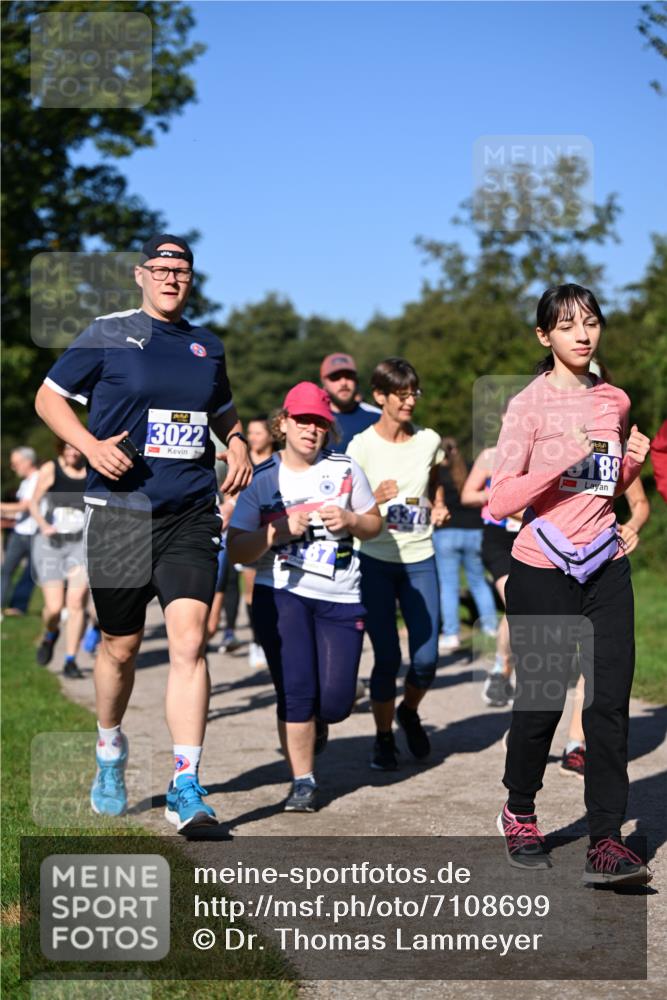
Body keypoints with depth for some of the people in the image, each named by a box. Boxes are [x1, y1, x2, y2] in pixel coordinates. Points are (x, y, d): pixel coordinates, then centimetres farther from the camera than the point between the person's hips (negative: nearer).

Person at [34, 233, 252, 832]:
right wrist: (91, 445, -13)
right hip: (121, 513, -2)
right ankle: (110, 752, 36)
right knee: (121, 648, 9)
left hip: (191, 515, 2)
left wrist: (238, 444, 8)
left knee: (189, 641, -13)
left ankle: (186, 786, -11)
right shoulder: (109, 335, 2)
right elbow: (49, 398, 5)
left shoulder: (208, 346, 13)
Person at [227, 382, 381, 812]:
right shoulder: (261, 479, 2)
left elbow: (374, 523, 14)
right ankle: (303, 781, 5)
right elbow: (238, 550, -1)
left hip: (340, 598, 2)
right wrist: (279, 531, -18)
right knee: (296, 690, -12)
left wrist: (350, 520, -7)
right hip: (281, 593, -1)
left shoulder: (345, 469, 6)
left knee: (335, 701, -3)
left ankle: (313, 722, 35)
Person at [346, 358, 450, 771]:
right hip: (376, 560, -3)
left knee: (427, 658, -3)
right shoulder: (362, 445, -4)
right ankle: (383, 737, 16)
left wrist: (439, 511, 1)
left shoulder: (430, 441, 5)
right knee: (387, 657, -5)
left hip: (419, 559, 3)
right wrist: (375, 499, -21)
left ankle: (409, 712, 29)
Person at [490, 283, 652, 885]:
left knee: (610, 700, -4)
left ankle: (606, 841, 0)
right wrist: (568, 457, -23)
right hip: (544, 570, -4)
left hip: (605, 566, 4)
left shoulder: (615, 402, 10)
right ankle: (519, 814, 29)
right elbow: (500, 502, -15)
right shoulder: (529, 406, -7)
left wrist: (632, 461, 1)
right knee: (541, 700, 5)